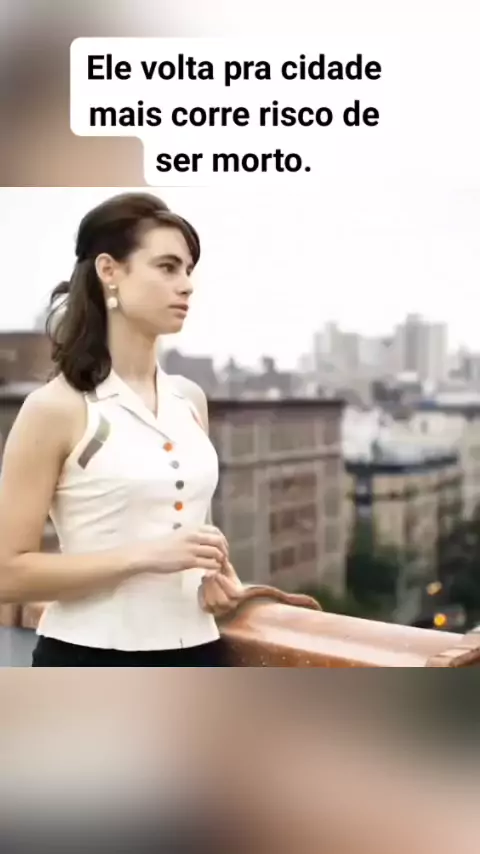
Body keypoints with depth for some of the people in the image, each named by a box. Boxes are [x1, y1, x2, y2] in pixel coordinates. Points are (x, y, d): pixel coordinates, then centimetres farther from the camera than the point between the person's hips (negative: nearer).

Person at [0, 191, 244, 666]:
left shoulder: (190, 400, 7)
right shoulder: (57, 408, -12)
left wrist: (214, 571, 1)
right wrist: (145, 556, -22)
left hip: (193, 653, 6)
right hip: (90, 659, -6)